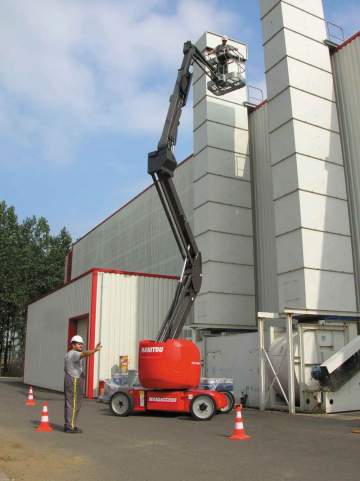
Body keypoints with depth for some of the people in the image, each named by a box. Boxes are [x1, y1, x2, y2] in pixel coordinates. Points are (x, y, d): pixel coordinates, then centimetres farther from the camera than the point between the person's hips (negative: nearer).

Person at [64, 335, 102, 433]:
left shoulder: (68, 354, 17)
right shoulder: (74, 354, -14)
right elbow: (84, 354, -36)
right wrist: (95, 350, -52)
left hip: (68, 380, 10)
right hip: (75, 381, -10)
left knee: (69, 404, 13)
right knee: (74, 405, -7)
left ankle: (68, 425, 18)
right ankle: (70, 427, -5)